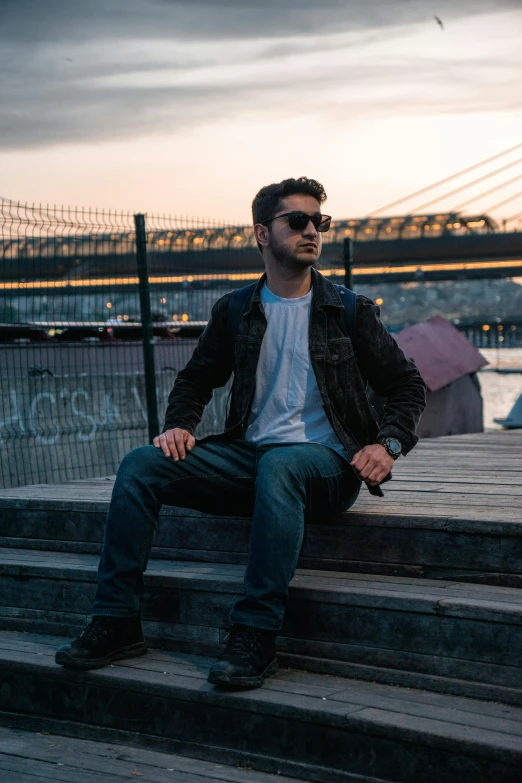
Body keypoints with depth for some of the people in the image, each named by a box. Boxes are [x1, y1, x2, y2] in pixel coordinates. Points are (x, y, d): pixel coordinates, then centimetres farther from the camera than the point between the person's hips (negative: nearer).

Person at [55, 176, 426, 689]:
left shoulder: (350, 313, 7)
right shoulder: (235, 313, 13)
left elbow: (407, 385, 10)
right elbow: (196, 378, 24)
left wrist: (388, 444, -8)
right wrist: (179, 425, 3)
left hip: (326, 463, -3)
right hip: (249, 454, 4)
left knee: (278, 465, -40)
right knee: (140, 465, -17)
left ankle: (255, 637, -38)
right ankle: (117, 623, -15)